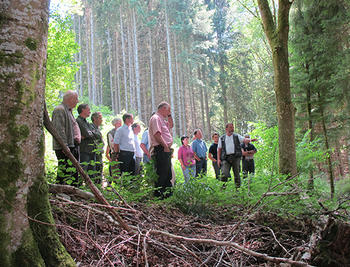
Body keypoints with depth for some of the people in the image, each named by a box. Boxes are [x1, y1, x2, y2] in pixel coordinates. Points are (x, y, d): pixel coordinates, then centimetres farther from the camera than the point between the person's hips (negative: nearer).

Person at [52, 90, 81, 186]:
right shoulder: (59, 110, -11)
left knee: (74, 171, 14)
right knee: (64, 171, -10)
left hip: (73, 146, 10)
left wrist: (78, 137, 16)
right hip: (64, 148, -10)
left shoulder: (69, 110, 22)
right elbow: (59, 130, -20)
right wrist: (64, 146, -24)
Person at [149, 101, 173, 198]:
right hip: (160, 149, -11)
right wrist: (165, 146, -20)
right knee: (161, 174, -9)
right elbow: (157, 134, -20)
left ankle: (168, 193, 21)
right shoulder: (155, 118, -9)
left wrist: (169, 115, 23)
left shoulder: (162, 119, 22)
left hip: (166, 150, 11)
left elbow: (171, 125, 36)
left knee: (168, 174, 14)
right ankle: (159, 194, -5)